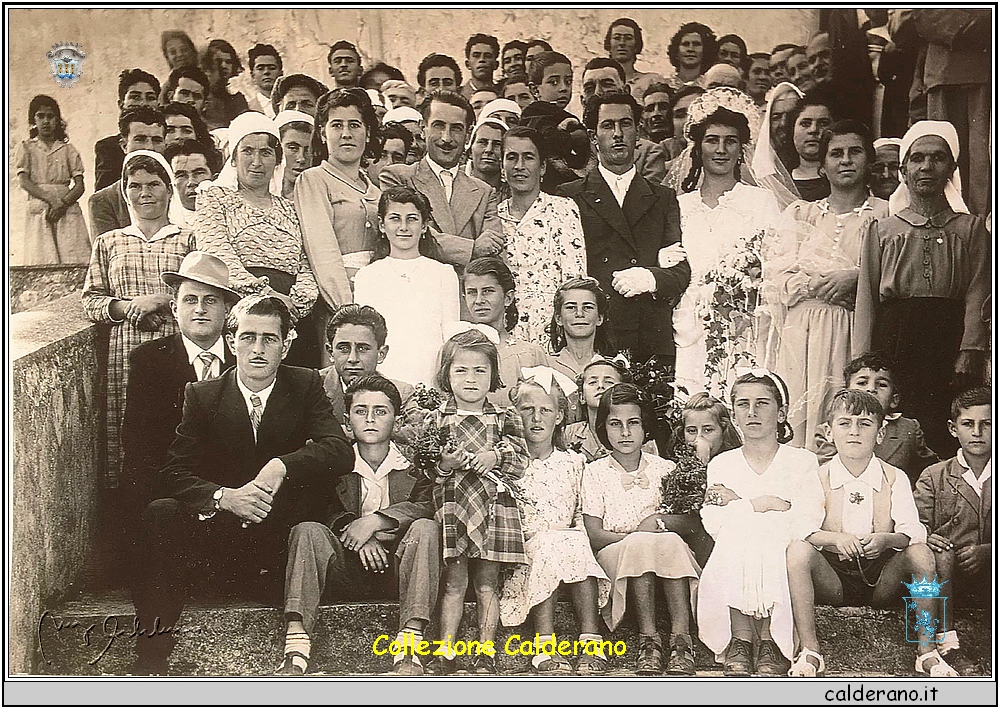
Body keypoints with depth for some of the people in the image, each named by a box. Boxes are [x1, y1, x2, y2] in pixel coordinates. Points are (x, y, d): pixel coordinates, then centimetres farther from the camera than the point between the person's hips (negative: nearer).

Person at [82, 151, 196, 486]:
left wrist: (162, 300, -9)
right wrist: (125, 307, -6)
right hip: (124, 355, 1)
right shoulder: (108, 242, 17)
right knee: (125, 432, -4)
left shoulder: (188, 240, 11)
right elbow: (91, 300, 12)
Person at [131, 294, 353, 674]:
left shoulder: (306, 386, 2)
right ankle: (151, 656, -25)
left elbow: (341, 452, -12)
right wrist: (225, 497, -26)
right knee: (161, 514, -26)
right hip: (221, 531, 0)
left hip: (287, 535, 0)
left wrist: (282, 465, -30)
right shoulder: (201, 395, 3)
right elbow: (176, 474, -5)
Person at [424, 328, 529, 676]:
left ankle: (486, 653, 12)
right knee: (454, 581, -1)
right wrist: (444, 463, -17)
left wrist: (495, 457, -13)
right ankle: (446, 654, 8)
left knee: (487, 582, 3)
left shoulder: (506, 418, 9)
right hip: (452, 505, -1)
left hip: (493, 506, 1)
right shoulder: (436, 419, 5)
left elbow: (520, 462, 4)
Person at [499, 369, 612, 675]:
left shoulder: (572, 462, 15)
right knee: (552, 543, -33)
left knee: (577, 543, -30)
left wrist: (575, 541, -5)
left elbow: (579, 516, 17)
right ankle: (546, 650, -40)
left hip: (569, 544, 3)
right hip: (524, 552, -2)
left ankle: (592, 646, -37)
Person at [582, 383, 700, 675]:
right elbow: (595, 535, -2)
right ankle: (648, 641, -38)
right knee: (638, 546, -35)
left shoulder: (664, 468, 13)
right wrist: (636, 537, -17)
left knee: (672, 542, -32)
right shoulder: (595, 472, 7)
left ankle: (681, 640, -41)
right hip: (615, 556, -1)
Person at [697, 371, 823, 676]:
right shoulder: (721, 464, 14)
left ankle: (769, 641, -19)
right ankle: (739, 639, -22)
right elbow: (713, 524, -1)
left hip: (782, 555, -1)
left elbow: (811, 521, -7)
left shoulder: (802, 461, 10)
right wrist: (761, 505, -13)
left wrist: (738, 503, -6)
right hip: (733, 561, 1)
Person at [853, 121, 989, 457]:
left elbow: (977, 297, 2)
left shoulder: (971, 228, 13)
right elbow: (866, 301, 9)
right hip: (895, 341, 1)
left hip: (949, 340, 0)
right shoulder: (882, 230, 15)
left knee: (946, 439, -10)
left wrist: (970, 352, -12)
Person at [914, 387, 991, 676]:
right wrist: (927, 539, -22)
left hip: (988, 573, 0)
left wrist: (986, 552, -17)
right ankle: (946, 644, -36)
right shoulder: (934, 476, 9)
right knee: (940, 550, -34)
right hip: (947, 576, 0)